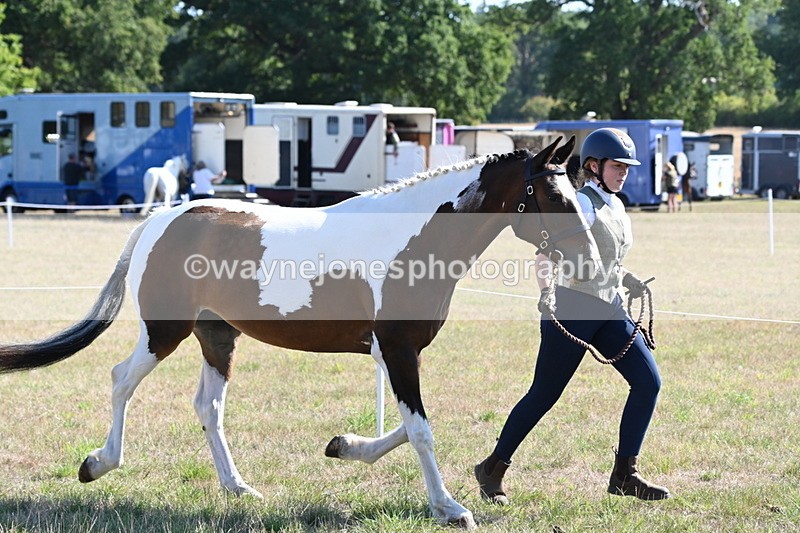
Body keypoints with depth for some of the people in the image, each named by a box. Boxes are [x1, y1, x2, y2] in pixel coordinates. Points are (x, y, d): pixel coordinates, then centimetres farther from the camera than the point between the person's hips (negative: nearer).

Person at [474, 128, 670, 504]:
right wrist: (546, 293, -39)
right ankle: (493, 469, 16)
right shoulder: (583, 204, -12)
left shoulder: (617, 207, 14)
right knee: (544, 395, 0)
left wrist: (627, 279, 11)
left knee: (648, 381, -3)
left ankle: (624, 474, 4)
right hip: (573, 308, -8)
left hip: (610, 311, 8)